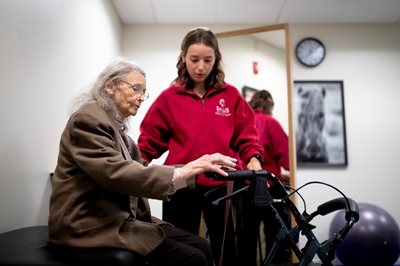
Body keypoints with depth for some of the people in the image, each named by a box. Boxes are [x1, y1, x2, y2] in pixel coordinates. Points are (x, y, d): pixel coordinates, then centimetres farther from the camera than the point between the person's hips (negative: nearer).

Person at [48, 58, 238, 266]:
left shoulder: (116, 124, 15)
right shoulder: (87, 118, -14)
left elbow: (140, 169, 7)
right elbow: (116, 173, -28)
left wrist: (194, 169, -3)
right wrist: (182, 173, -32)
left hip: (121, 217, 9)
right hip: (93, 224, -8)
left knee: (202, 248, -3)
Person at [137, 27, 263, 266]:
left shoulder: (231, 95, 6)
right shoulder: (169, 97, 3)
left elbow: (246, 136, 7)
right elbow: (150, 140, 4)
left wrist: (253, 158, -12)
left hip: (223, 186, 1)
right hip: (181, 187, 0)